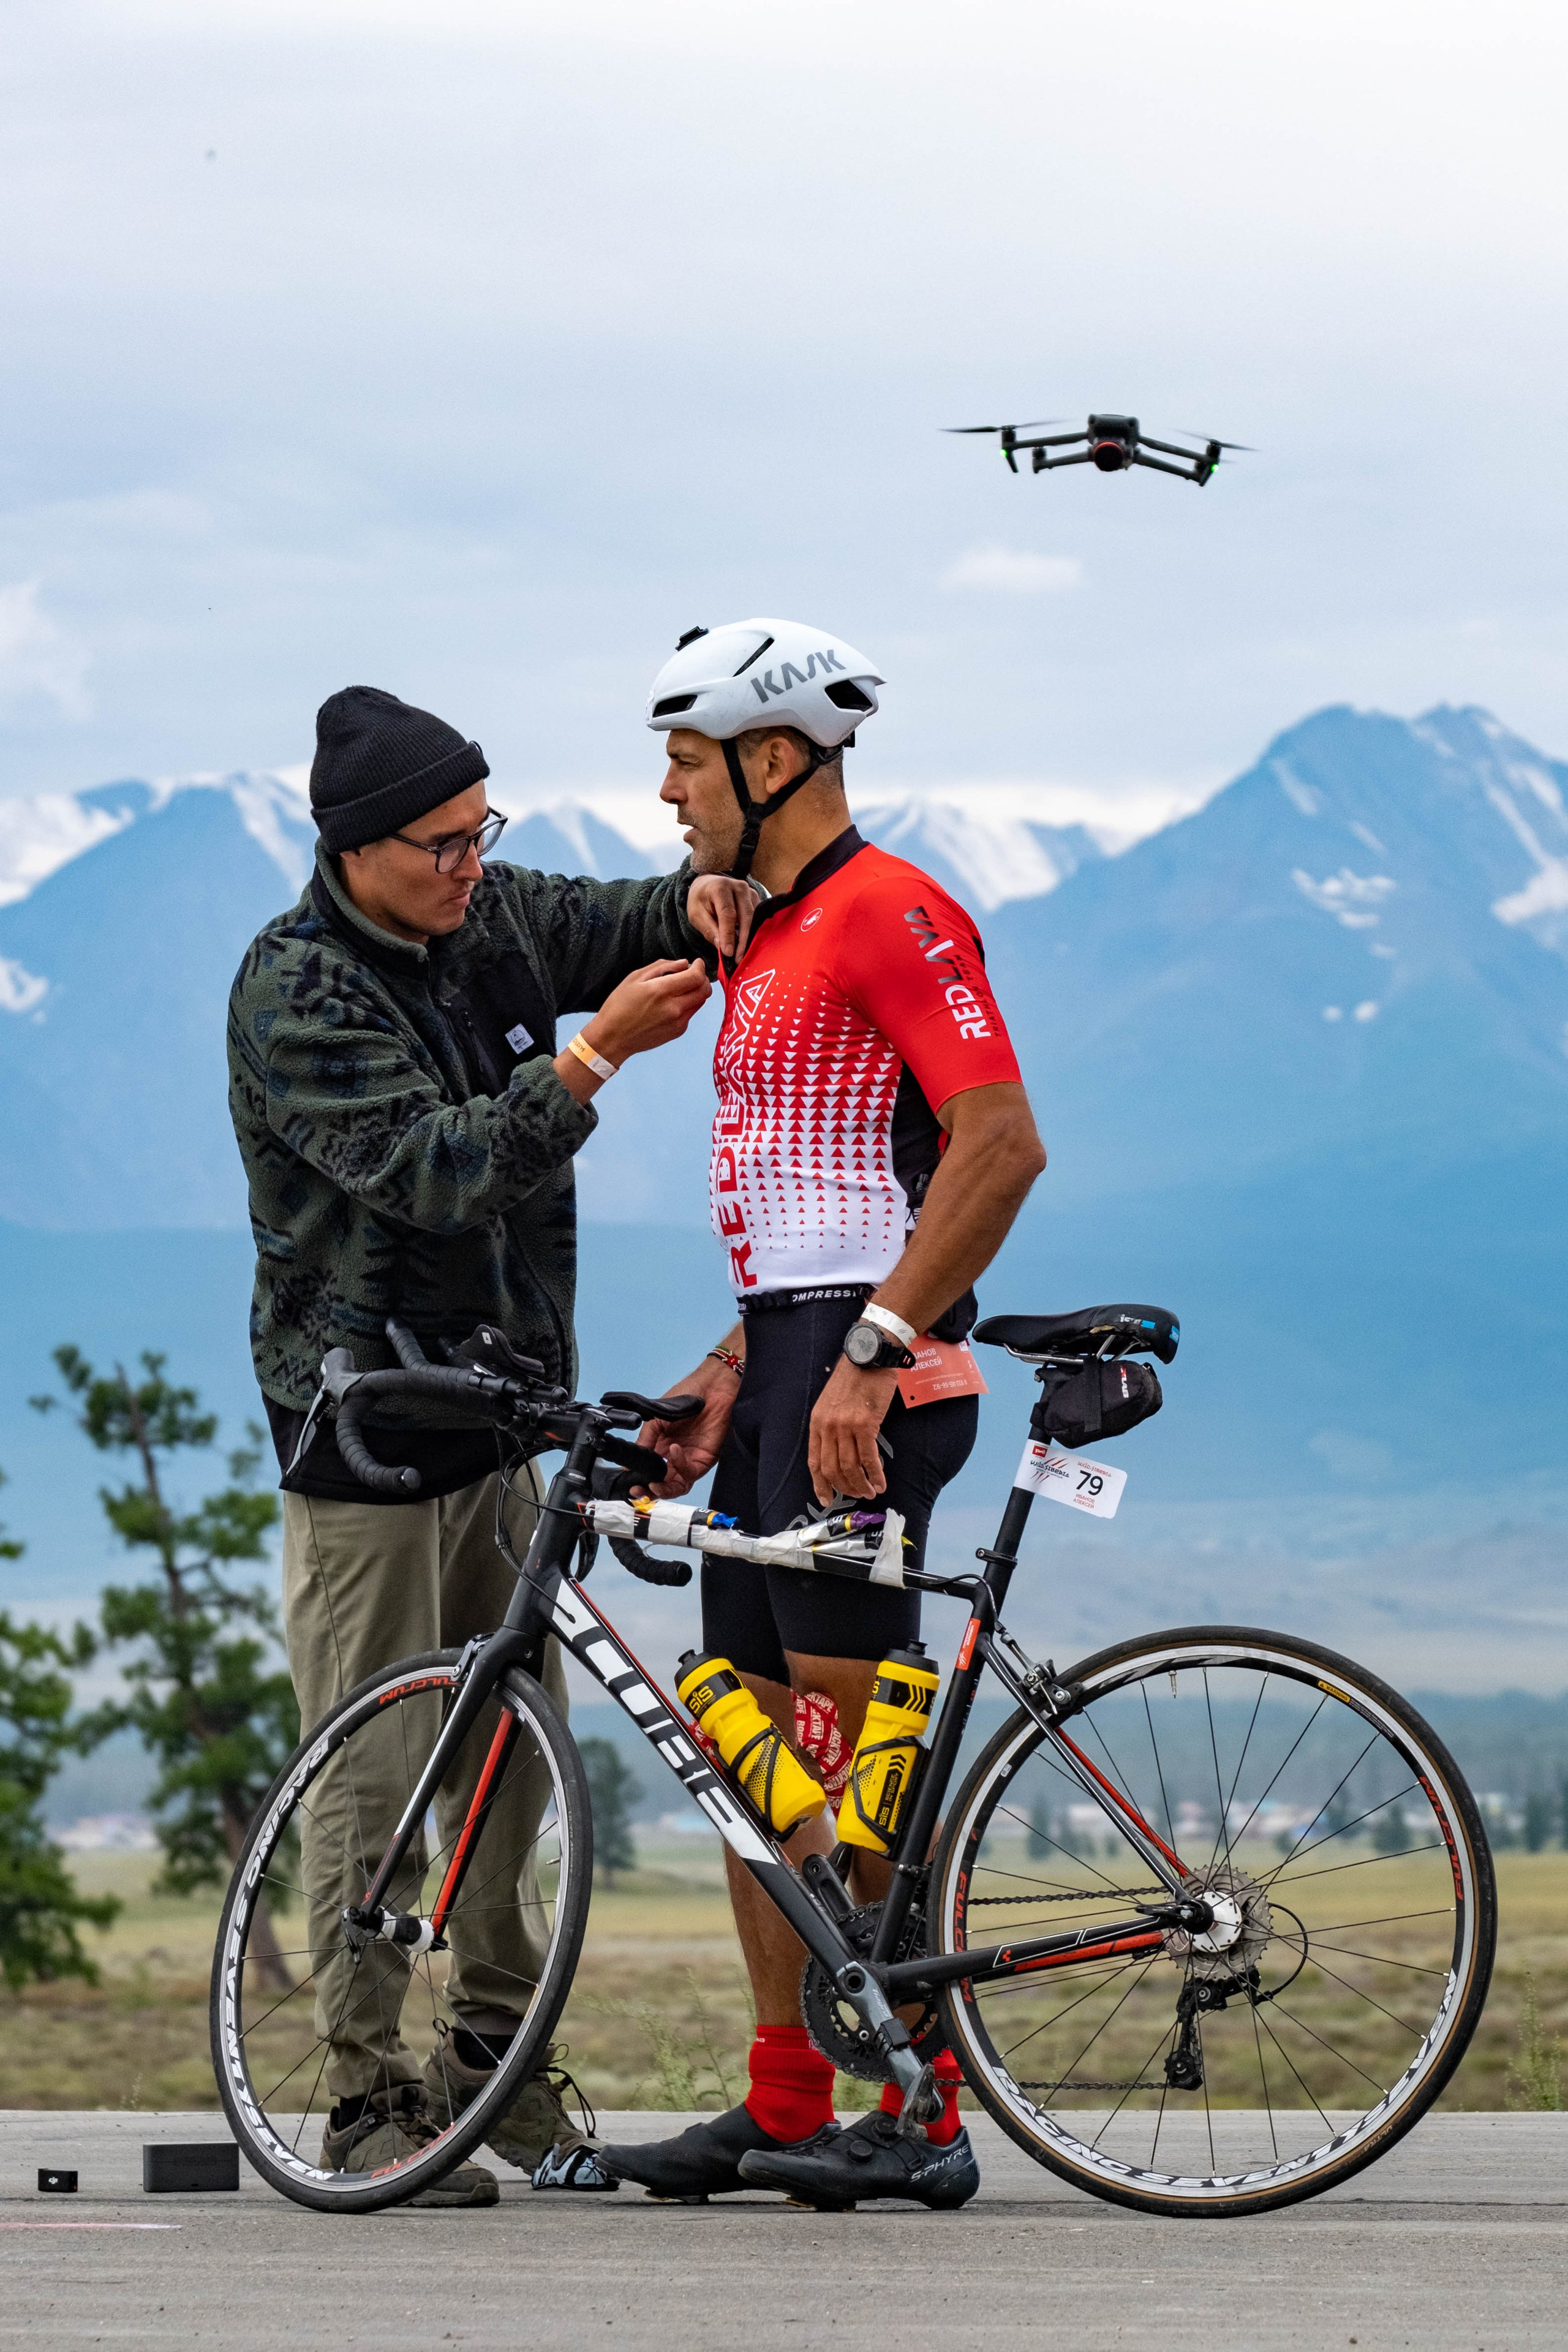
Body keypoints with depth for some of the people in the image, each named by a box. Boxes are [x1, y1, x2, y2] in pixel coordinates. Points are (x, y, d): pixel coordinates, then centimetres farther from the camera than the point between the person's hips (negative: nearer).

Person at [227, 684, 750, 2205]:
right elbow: (427, 1169, -26)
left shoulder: (487, 915, 4)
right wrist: (597, 1053, -32)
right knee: (372, 1775, -4)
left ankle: (496, 2059, 22)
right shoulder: (296, 991, -17)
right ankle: (370, 2098, 2)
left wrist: (691, 907, -2)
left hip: (494, 1403, 7)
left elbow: (601, 925, 21)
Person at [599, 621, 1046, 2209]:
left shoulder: (887, 914, -12)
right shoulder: (768, 941, 19)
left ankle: (921, 2117, -5)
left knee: (858, 1749, -9)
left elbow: (999, 1144, -21)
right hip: (788, 1360, 10)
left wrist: (870, 1355, -24)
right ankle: (783, 2107, 15)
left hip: (866, 1372, -10)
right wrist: (729, 1371, 16)